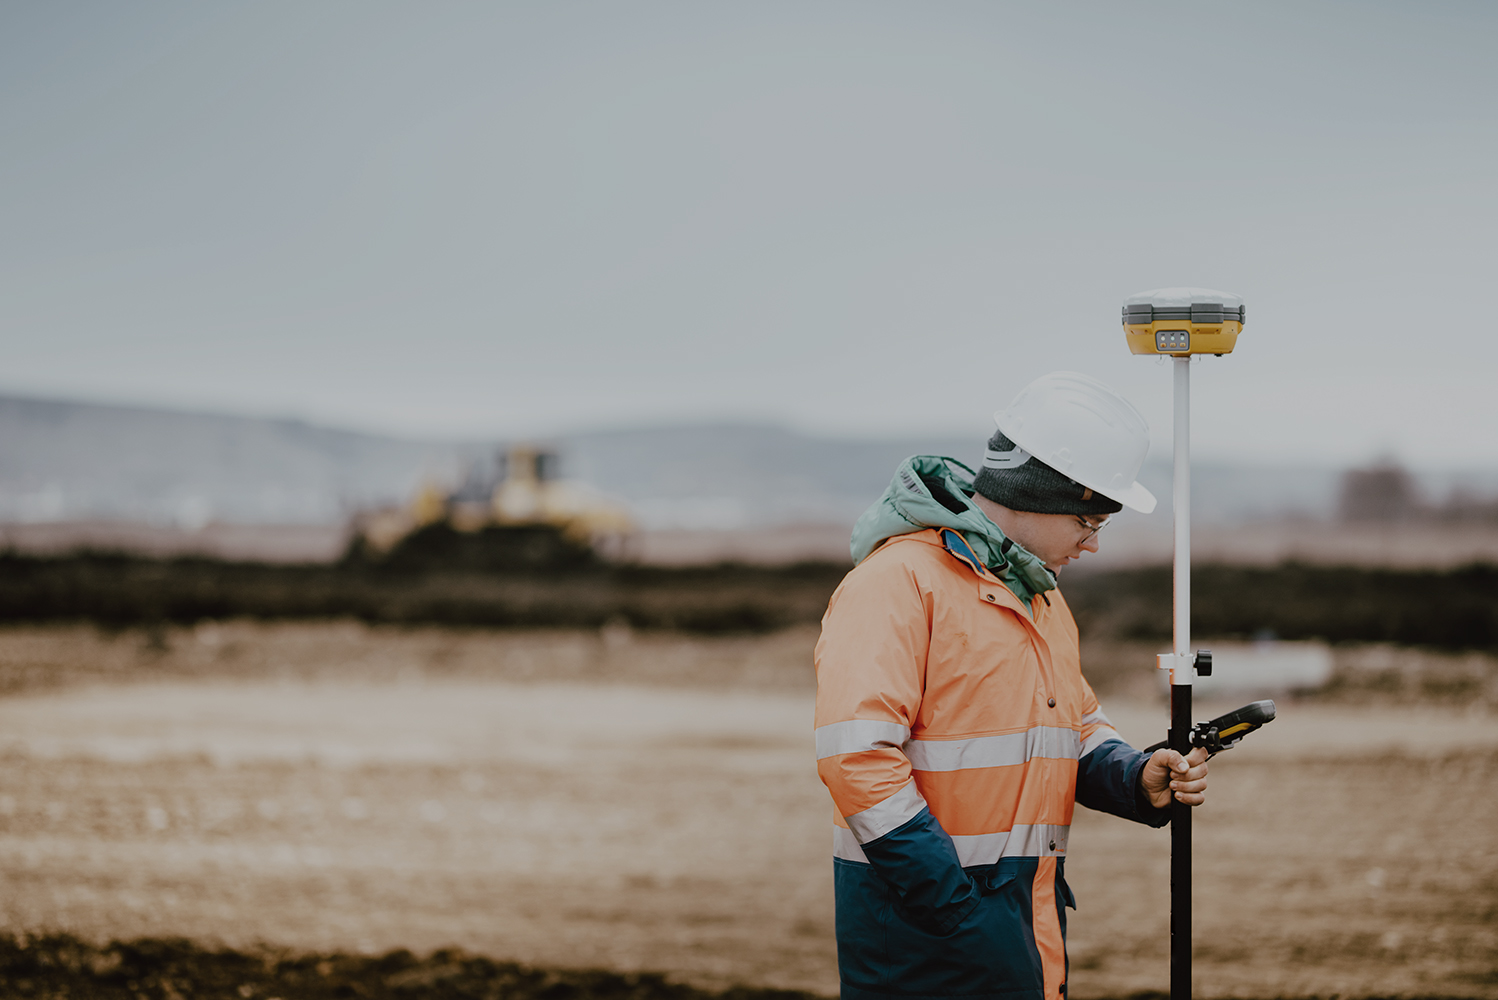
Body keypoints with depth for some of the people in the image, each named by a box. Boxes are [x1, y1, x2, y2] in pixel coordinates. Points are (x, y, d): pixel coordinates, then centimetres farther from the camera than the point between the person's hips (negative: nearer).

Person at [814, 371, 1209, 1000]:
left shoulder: (1042, 598, 18)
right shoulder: (897, 582, -14)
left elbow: (1077, 730, 27)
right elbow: (854, 754, -23)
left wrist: (1137, 779, 4)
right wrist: (953, 901, -24)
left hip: (1031, 918, 9)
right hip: (925, 926, -9)